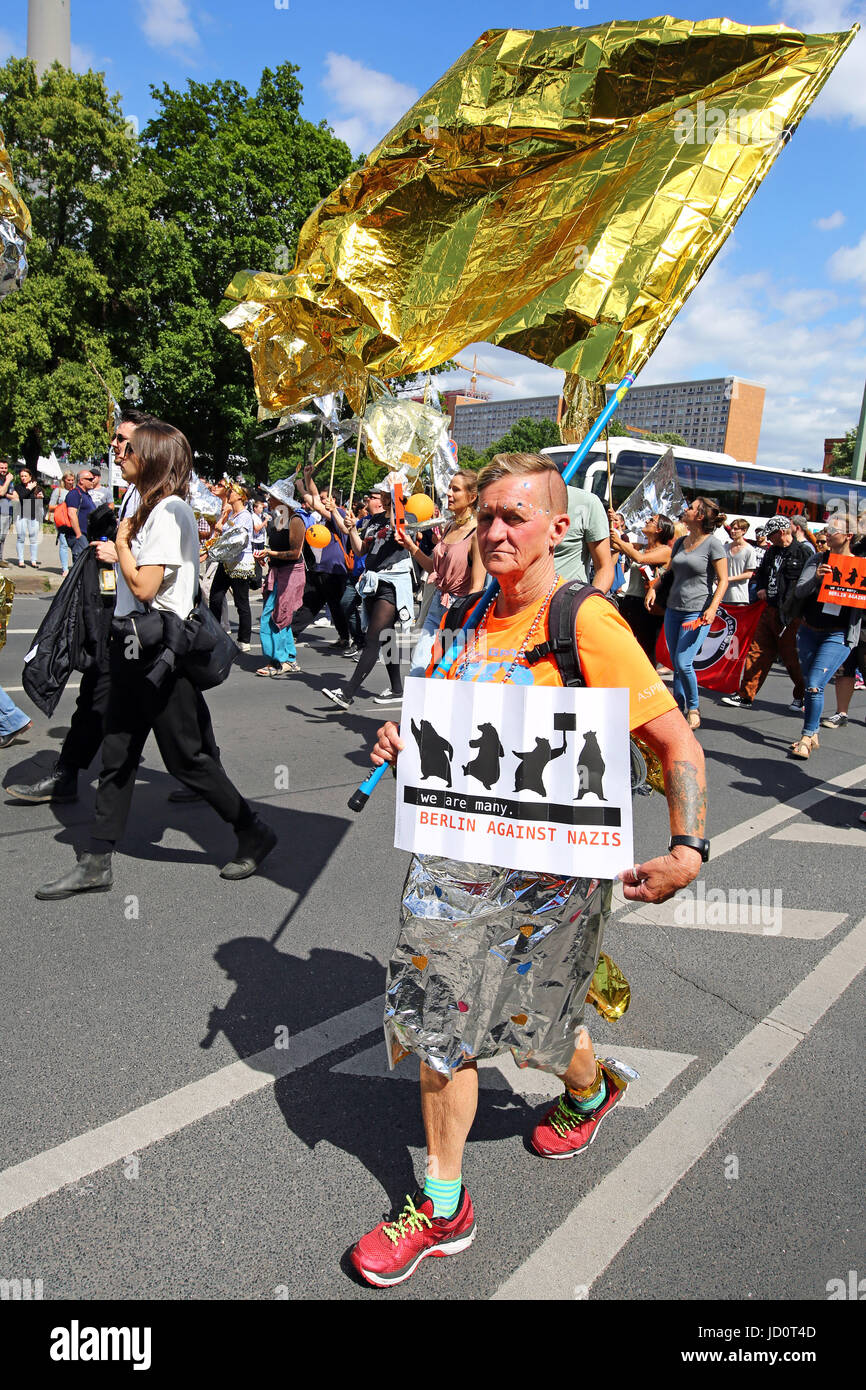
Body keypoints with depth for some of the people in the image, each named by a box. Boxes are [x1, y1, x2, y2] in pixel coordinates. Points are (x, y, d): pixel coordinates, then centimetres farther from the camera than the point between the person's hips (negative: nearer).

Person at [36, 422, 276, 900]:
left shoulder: (170, 511, -15)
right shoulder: (148, 508, 16)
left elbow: (144, 586, -21)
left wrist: (122, 542, -8)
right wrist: (119, 553, 8)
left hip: (159, 648, -10)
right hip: (134, 645, 10)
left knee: (185, 757, 0)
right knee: (117, 755, 11)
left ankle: (253, 834, 18)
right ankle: (96, 864, 19)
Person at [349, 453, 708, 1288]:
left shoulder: (587, 624, -16)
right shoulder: (478, 619, 4)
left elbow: (676, 742, -16)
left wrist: (688, 850, -27)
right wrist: (407, 742, -2)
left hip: (552, 867, -5)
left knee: (534, 1020, 15)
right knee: (439, 1019, 7)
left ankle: (589, 1093, 53)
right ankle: (444, 1206, 27)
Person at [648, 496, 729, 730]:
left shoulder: (713, 544, -7)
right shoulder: (680, 542, 12)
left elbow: (723, 580, -7)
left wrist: (713, 608, -19)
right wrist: (653, 587, 7)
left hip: (697, 612, -6)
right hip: (673, 609, 6)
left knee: (683, 663, -13)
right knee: (676, 664, 9)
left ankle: (693, 707, 7)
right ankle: (678, 708, 20)